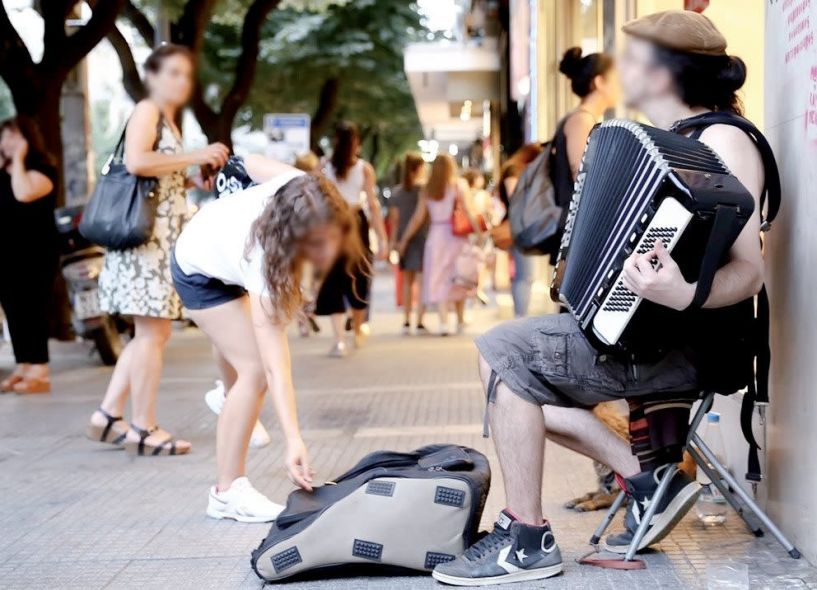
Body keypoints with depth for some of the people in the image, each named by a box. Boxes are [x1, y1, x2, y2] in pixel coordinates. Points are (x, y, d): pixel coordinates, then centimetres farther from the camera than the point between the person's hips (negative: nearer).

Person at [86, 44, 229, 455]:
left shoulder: (168, 121, 22)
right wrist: (195, 156, -17)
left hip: (165, 238, 10)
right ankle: (143, 429, -2)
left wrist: (193, 180, 13)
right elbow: (135, 162, -23)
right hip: (146, 233, -10)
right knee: (153, 332, -8)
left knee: (152, 332, 11)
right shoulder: (146, 111, -6)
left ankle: (108, 416, 14)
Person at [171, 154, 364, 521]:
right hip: (199, 271, -7)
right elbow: (274, 365, -50)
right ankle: (228, 493, -13)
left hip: (219, 240, 7)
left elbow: (254, 162, -13)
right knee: (255, 368, -19)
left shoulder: (305, 191, -35)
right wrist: (293, 441, -56)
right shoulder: (265, 265, -47)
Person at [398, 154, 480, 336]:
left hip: (435, 235, 1)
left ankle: (443, 322, -10)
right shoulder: (459, 185, 0)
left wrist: (404, 240, 11)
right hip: (456, 235, -1)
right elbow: (469, 211, -9)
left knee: (439, 280, 2)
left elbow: (418, 218, 5)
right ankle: (460, 321, 19)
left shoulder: (427, 189, 6)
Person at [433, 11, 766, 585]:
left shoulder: (721, 141, -15)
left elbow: (748, 270, -25)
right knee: (516, 380, 11)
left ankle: (527, 540, -9)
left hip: (679, 343, -10)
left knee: (504, 353, -15)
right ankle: (648, 477, 5)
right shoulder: (666, 141, 13)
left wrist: (682, 295, -42)